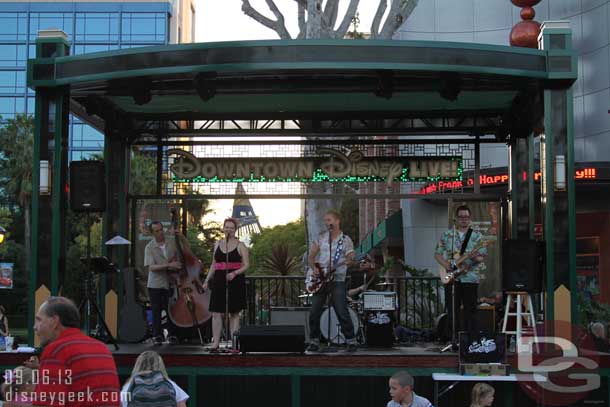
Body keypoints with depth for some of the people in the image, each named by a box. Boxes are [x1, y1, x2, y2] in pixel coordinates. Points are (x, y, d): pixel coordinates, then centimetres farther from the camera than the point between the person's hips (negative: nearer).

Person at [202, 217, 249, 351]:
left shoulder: (240, 245, 1)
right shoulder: (217, 244, 13)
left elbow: (246, 265, -2)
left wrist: (234, 273, -18)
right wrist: (207, 280, 13)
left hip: (236, 281, -3)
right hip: (219, 281, 3)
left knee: (234, 313, 2)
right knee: (216, 313, -3)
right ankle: (215, 343, -1)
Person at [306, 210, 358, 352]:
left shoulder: (346, 240, 2)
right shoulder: (321, 238, 11)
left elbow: (350, 258, -6)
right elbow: (311, 257, 11)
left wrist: (349, 260, -29)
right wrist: (314, 268, -8)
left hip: (337, 280, -3)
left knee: (342, 313, -8)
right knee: (314, 312, 0)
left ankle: (351, 341, 3)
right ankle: (314, 342, 11)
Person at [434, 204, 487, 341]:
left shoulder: (477, 236, 3)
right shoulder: (446, 235, 8)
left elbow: (482, 257, 0)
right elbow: (437, 254, 11)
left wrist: (475, 258, -22)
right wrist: (445, 264, -7)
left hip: (470, 278, -1)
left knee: (470, 310, 1)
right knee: (451, 310, 3)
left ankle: (472, 339, 7)